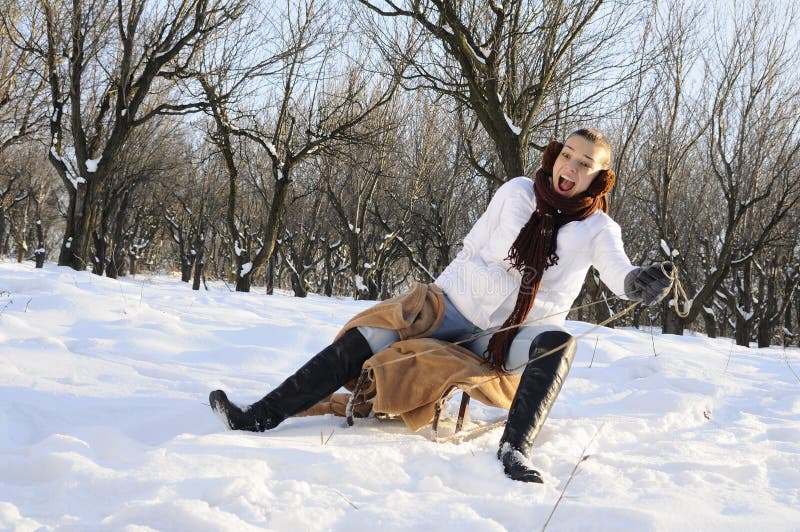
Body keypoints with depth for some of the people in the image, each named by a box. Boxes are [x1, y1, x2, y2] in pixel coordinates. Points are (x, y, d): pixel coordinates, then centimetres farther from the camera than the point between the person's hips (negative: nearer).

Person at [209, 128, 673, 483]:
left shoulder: (598, 229, -3)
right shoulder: (519, 192, 2)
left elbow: (620, 273, -23)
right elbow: (471, 252, 8)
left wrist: (643, 282, -45)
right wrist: (434, 300, -1)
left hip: (512, 341, -2)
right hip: (458, 310, 2)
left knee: (558, 344, -35)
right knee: (362, 342, -13)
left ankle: (516, 449, -42)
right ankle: (258, 418, -13)